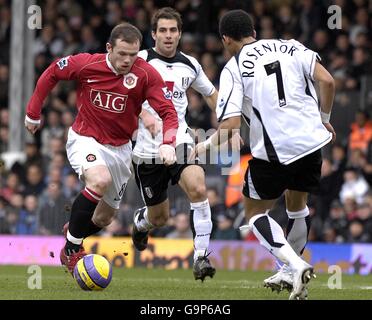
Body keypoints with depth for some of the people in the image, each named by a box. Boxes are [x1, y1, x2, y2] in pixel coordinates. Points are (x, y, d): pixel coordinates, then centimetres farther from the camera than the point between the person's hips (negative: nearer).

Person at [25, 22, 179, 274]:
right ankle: (71, 249, -19)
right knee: (100, 180, -34)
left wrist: (167, 143, -38)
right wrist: (33, 113, 4)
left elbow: (169, 112, -19)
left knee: (105, 217, 13)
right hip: (84, 139, -3)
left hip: (119, 147, 3)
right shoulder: (86, 64, -19)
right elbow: (51, 74, -1)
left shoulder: (146, 75, -19)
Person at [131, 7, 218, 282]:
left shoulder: (190, 65, 7)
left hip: (180, 141, 2)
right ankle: (141, 221, 48)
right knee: (159, 217, 8)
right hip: (148, 149, -2)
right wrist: (145, 115, -37)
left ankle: (201, 256, -21)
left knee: (198, 188, -28)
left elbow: (211, 94, 24)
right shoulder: (142, 60, -6)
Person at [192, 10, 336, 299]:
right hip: (311, 140, 4)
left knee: (255, 213, 14)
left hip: (273, 150, -4)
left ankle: (296, 264, -7)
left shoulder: (233, 69, -2)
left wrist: (206, 145, 6)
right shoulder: (291, 47, 9)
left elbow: (231, 125, -11)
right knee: (297, 204, 28)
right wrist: (324, 119, 12)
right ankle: (290, 273, 35)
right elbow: (327, 81, -2)